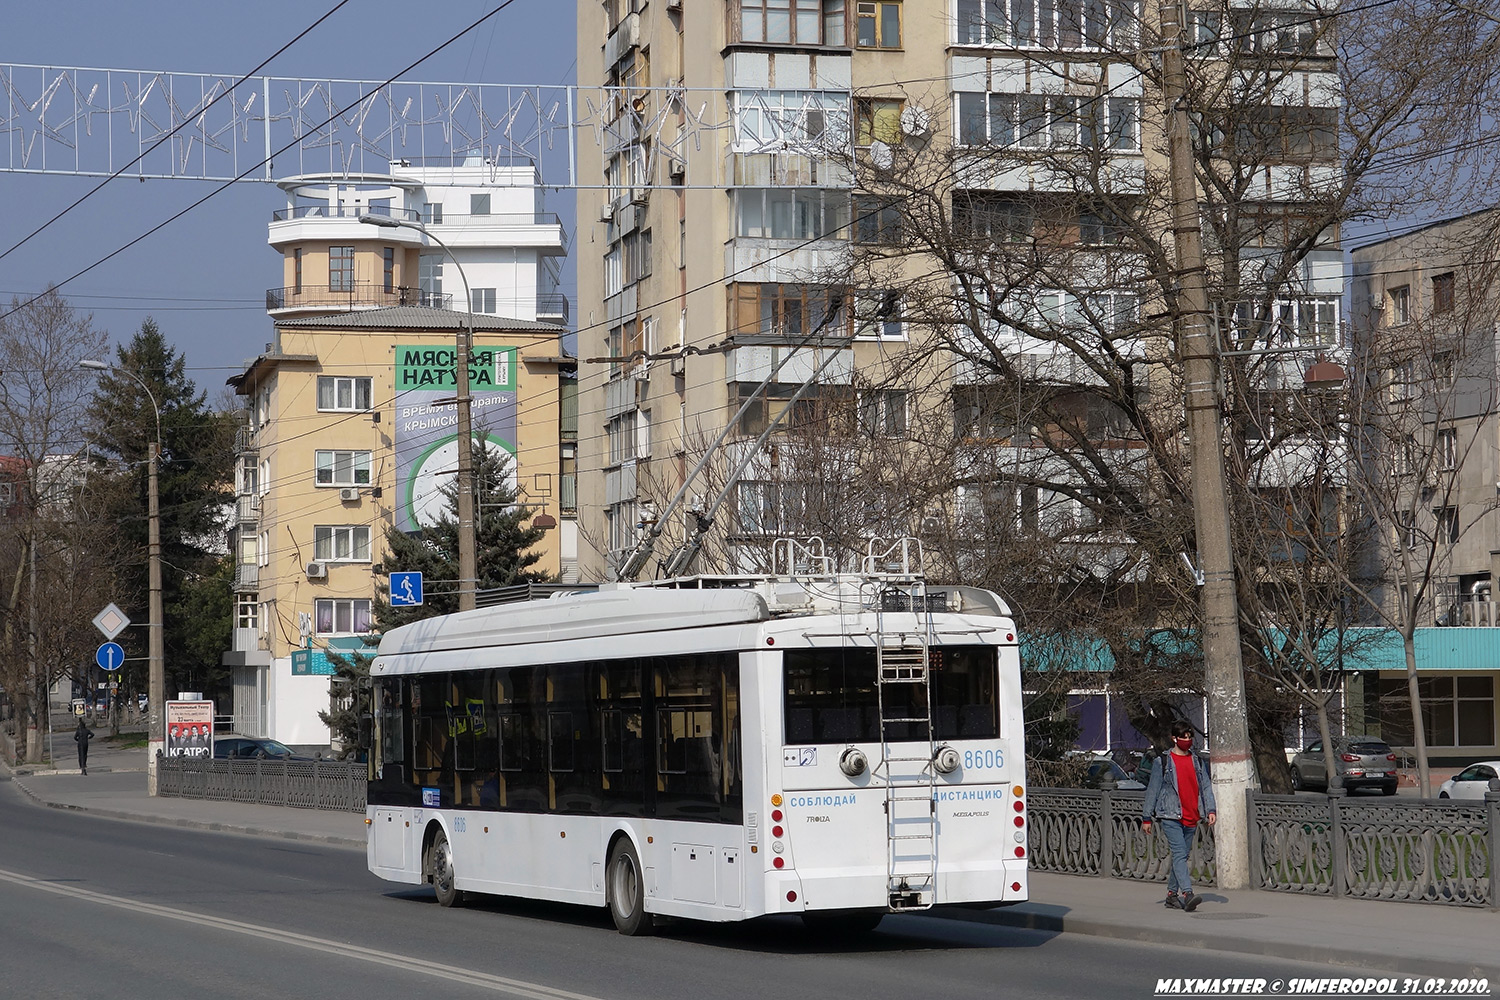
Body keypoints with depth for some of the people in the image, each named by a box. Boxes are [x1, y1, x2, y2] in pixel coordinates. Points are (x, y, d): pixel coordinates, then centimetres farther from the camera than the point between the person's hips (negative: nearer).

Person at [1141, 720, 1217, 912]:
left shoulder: (1198, 762, 14)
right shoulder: (1162, 762, 2)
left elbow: (1206, 787, 12)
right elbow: (1152, 790, 3)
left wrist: (1211, 810, -3)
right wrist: (1146, 818, 3)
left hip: (1191, 819, 5)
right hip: (1170, 816, -5)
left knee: (1182, 856, 9)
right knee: (1179, 854, -17)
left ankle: (1172, 894, 19)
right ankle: (1187, 895, -28)